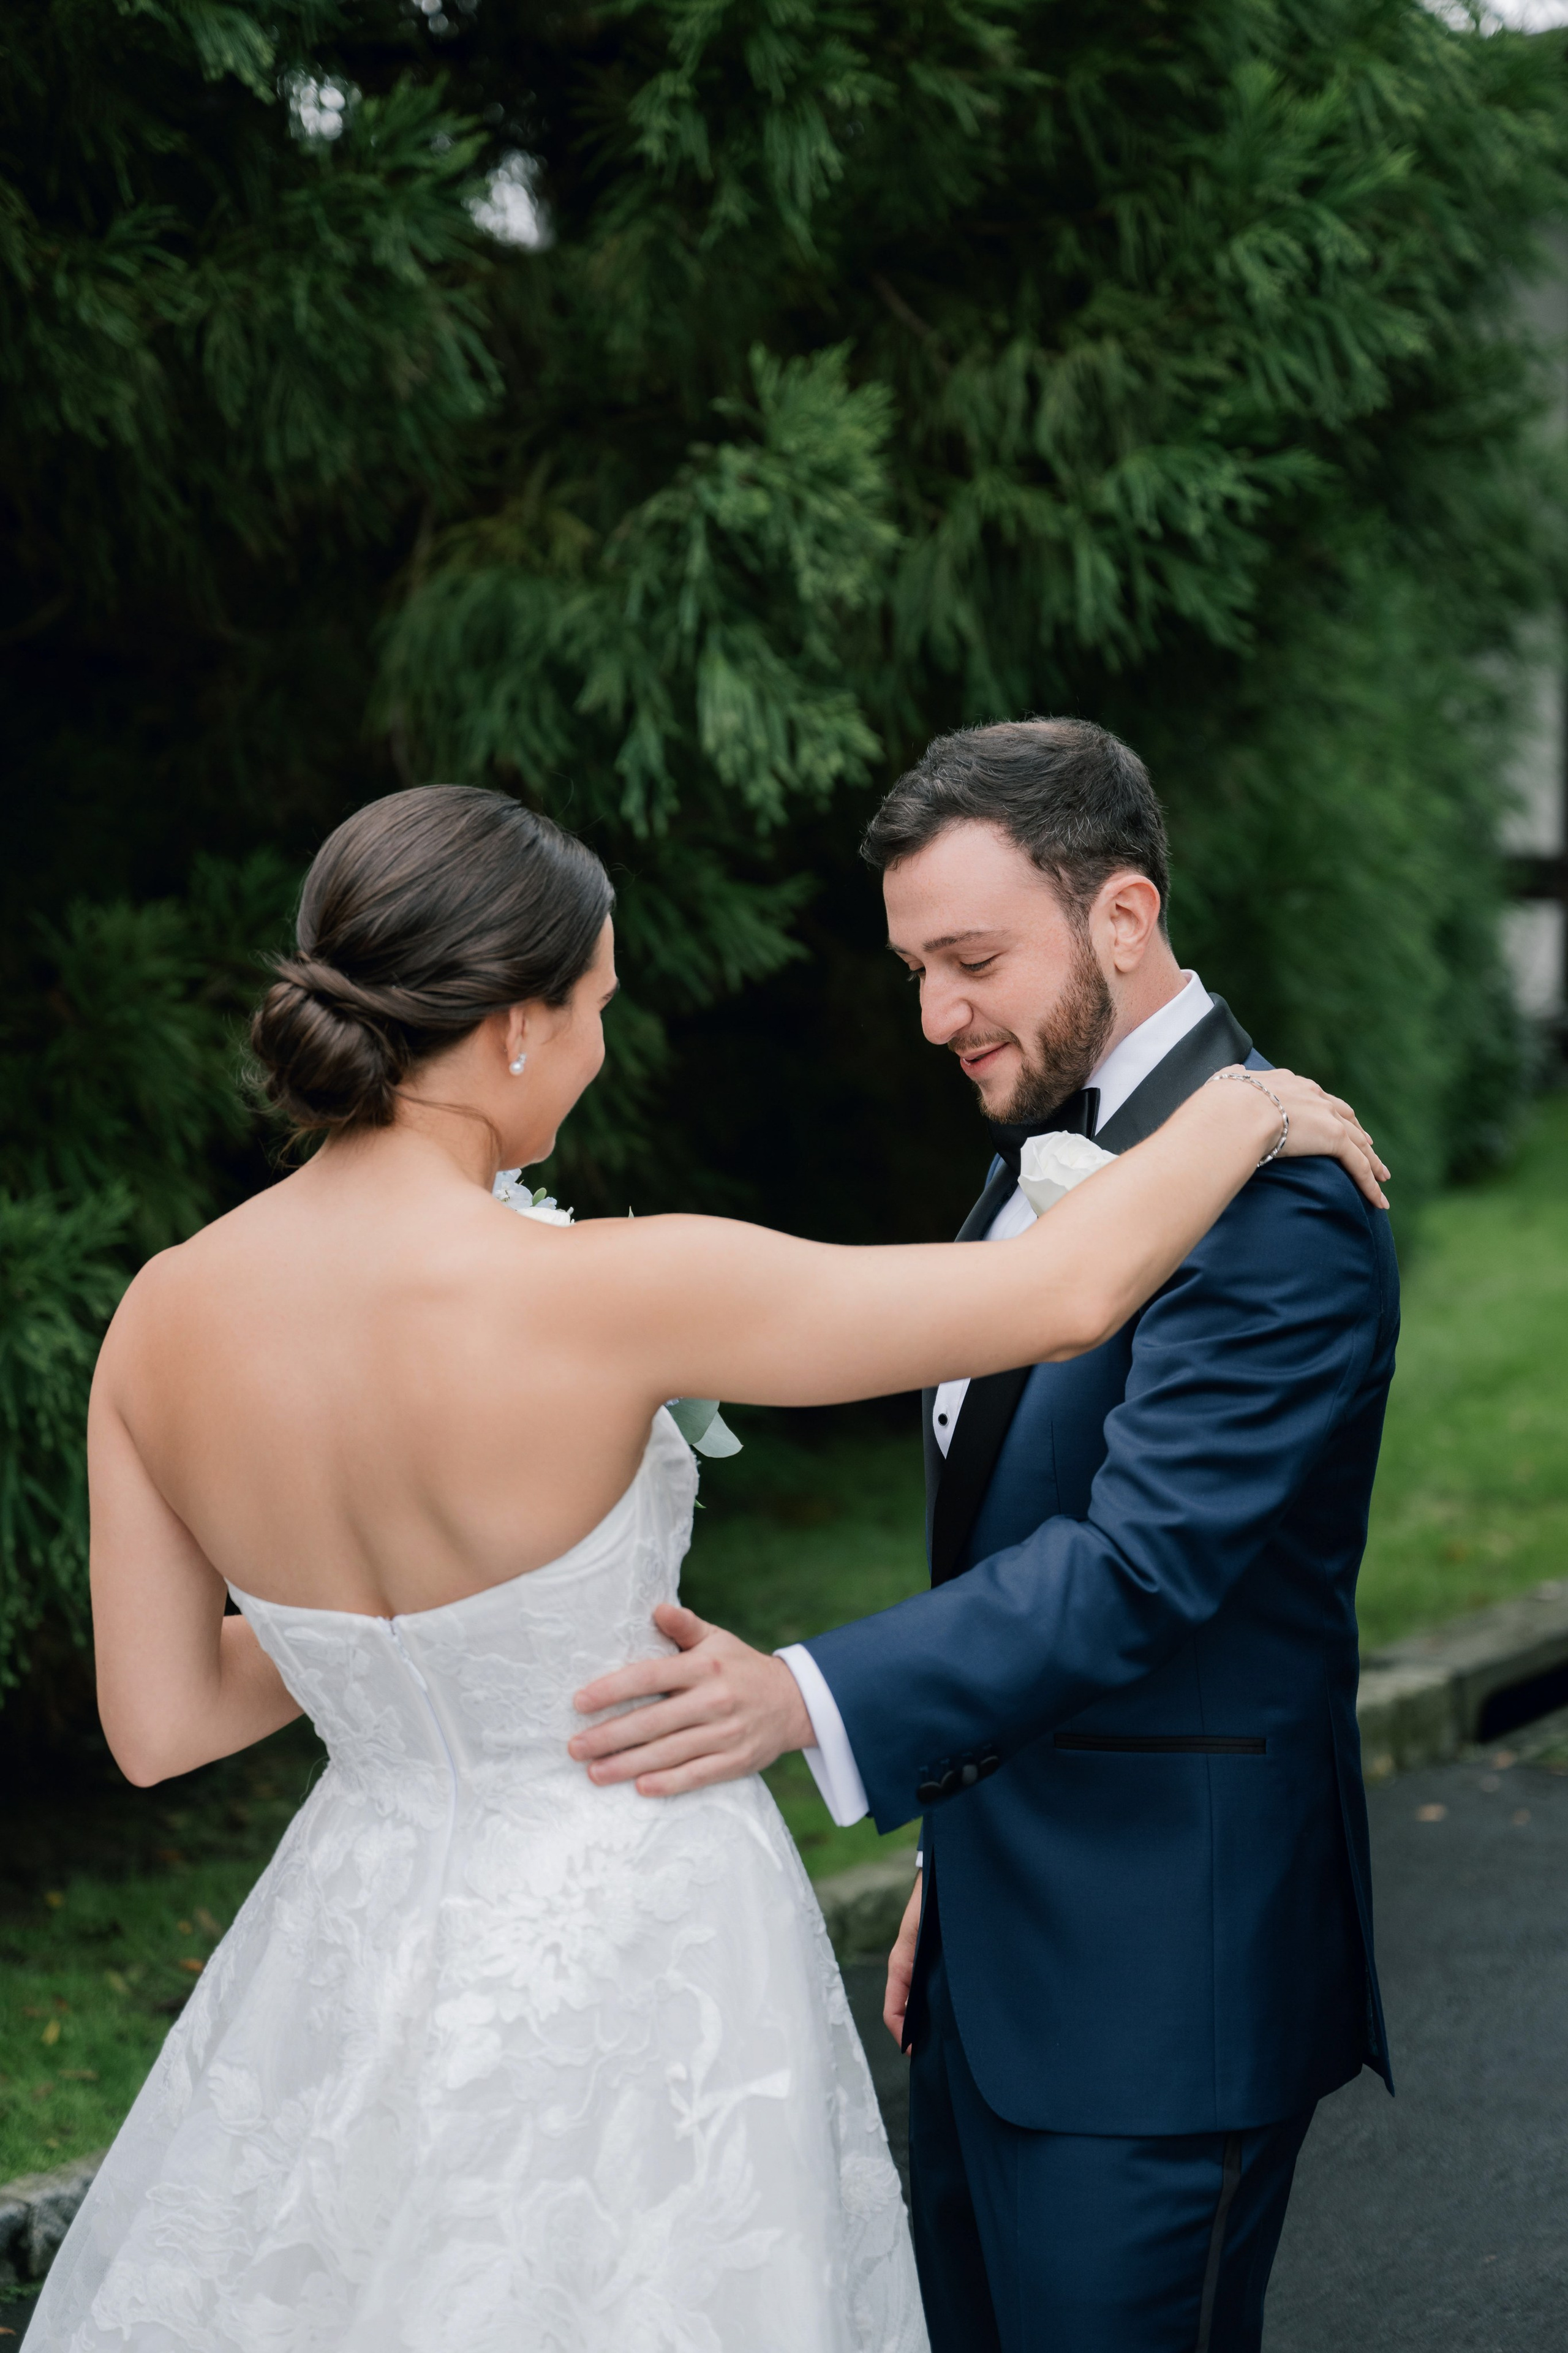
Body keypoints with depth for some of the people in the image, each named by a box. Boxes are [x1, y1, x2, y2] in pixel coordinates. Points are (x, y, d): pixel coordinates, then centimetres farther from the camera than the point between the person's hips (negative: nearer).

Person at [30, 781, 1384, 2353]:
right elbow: (1063, 1294, -20)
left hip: (359, 1954, 5)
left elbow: (156, 1722, 1)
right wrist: (1245, 1115, -1)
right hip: (628, 1968, -5)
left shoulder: (162, 1320, -9)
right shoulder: (599, 1295, -25)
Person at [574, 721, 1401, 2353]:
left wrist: (812, 1700, -38)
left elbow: (1144, 1561, -29)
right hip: (999, 1949, 9)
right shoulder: (1046, 1150, 12)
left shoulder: (1271, 1196, -19)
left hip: (1160, 1979, -9)